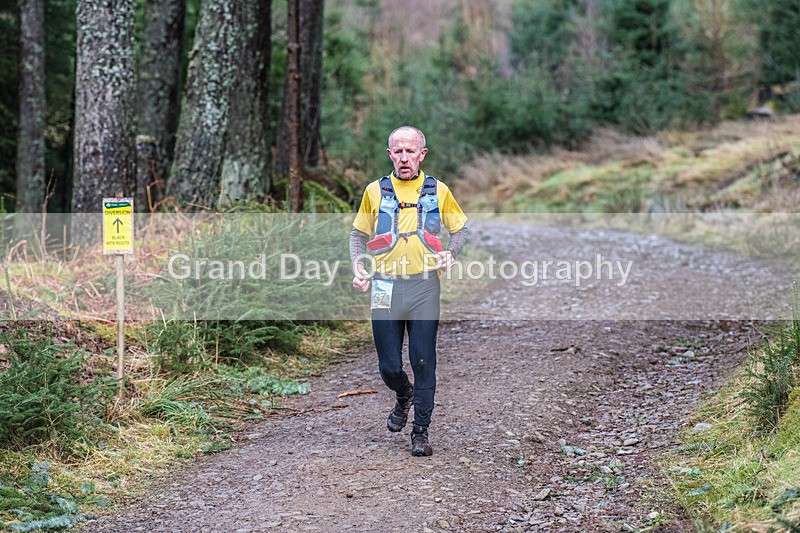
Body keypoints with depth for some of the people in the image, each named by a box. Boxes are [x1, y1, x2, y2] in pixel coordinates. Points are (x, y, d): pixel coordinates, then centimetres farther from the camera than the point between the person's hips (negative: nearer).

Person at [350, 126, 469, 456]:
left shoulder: (438, 191, 6)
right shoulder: (375, 191, 7)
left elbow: (461, 228, 17)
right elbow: (359, 234, 16)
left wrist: (449, 253, -3)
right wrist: (359, 268, 1)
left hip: (424, 285, -1)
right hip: (385, 286, 1)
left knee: (423, 362, -3)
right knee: (389, 365, 3)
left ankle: (421, 431, 8)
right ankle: (404, 397, 37)